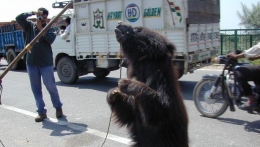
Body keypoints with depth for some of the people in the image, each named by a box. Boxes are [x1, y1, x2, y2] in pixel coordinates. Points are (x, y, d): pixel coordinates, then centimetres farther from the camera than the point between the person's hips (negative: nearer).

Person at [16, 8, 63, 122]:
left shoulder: (50, 29, 4)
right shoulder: (30, 26, 9)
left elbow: (50, 39, -14)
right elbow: (18, 18, -6)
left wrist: (41, 28, -10)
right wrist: (32, 13, -10)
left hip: (46, 63, -2)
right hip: (31, 63, 3)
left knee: (51, 87, 4)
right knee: (36, 89, 6)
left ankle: (58, 107, 22)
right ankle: (41, 112, 15)